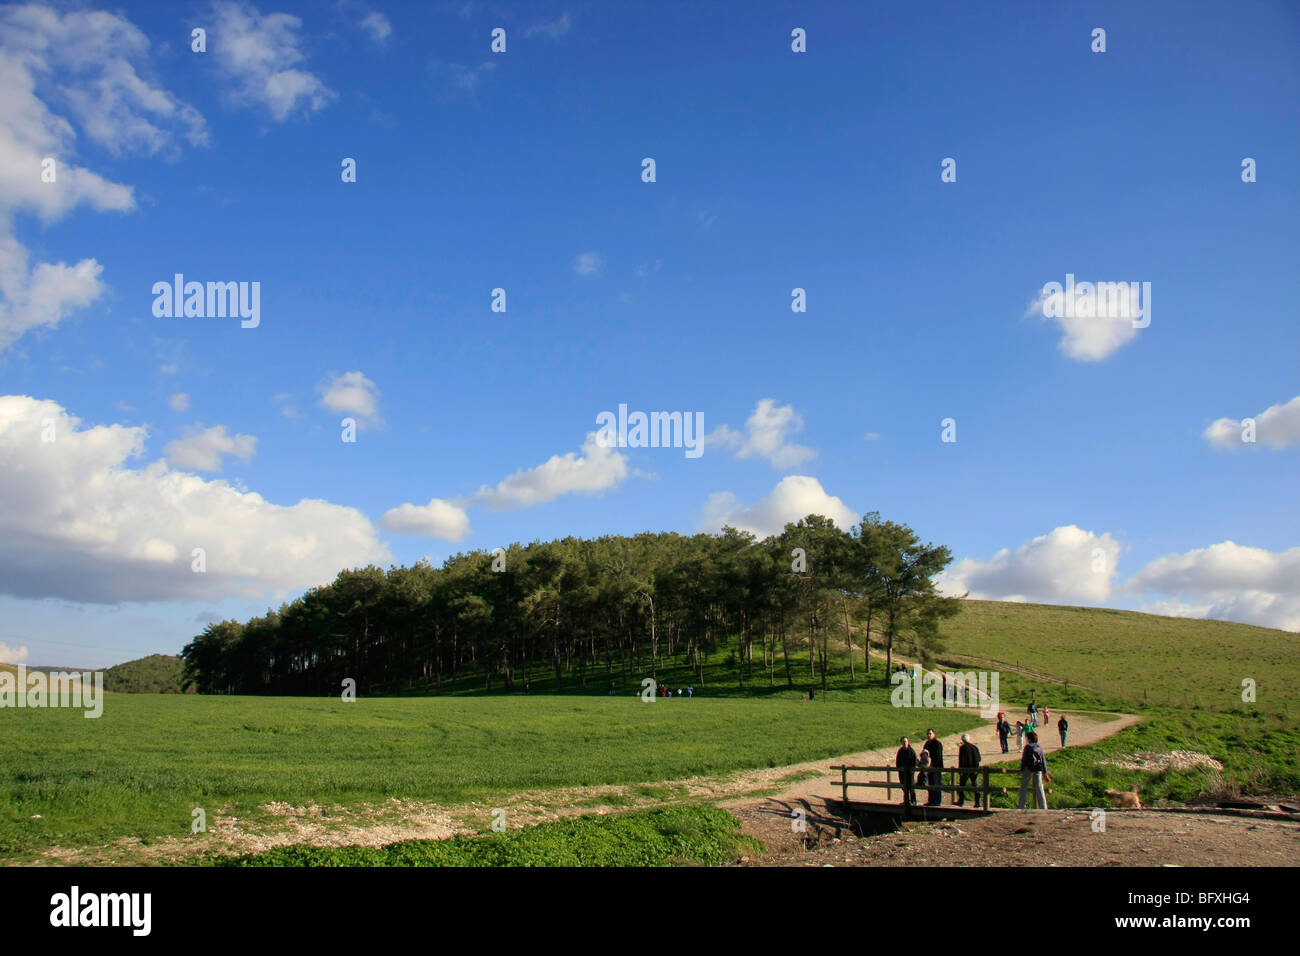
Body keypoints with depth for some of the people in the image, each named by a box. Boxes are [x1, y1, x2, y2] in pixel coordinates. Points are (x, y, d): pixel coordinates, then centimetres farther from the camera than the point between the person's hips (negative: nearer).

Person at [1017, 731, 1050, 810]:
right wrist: (1045, 772, 17)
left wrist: (1021, 770, -3)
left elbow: (1024, 759, -7)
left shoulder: (1028, 746, -4)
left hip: (1029, 769, -4)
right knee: (1039, 788, 9)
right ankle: (1043, 807, 9)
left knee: (1024, 787, 5)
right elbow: (1044, 760, 11)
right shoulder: (1040, 748, 10)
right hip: (1038, 770, 4)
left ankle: (1021, 806, 4)